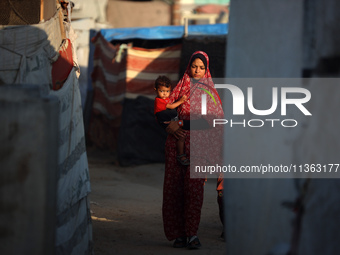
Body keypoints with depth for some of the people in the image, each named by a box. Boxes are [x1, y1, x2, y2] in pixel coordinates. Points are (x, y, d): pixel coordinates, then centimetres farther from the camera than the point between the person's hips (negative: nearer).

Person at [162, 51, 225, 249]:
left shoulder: (209, 91, 7)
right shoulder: (181, 87, 15)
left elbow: (210, 119, -5)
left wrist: (181, 124, -11)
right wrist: (171, 126, -7)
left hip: (198, 143, -3)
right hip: (177, 141, 3)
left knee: (194, 186, -14)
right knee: (174, 186, -3)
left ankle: (192, 233, -12)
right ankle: (178, 233, 2)